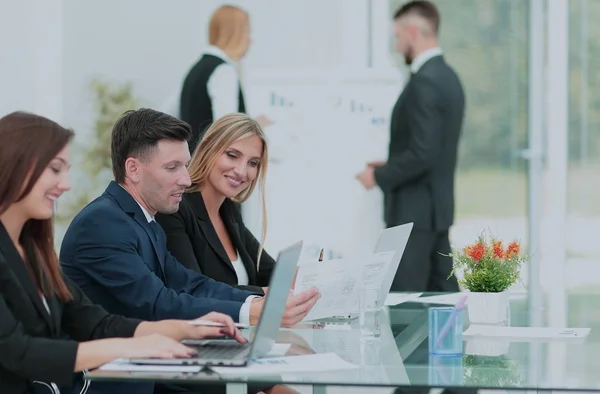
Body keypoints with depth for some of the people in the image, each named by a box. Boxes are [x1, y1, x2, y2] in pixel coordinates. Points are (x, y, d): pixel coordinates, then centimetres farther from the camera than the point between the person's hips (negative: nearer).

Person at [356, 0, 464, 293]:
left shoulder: (425, 82, -19)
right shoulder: (447, 76, 12)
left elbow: (423, 153, -24)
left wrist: (380, 176, -12)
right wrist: (390, 167, 14)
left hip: (414, 210, -10)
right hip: (437, 205, 10)